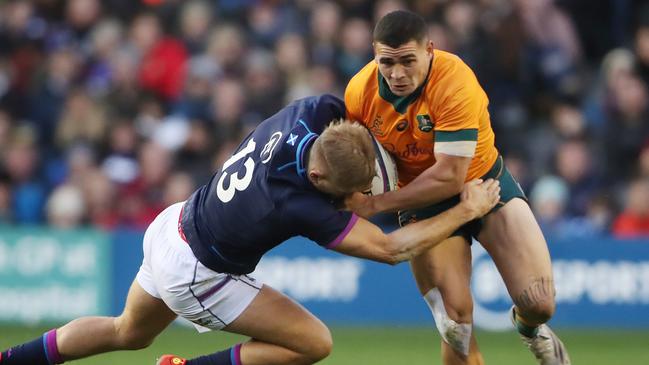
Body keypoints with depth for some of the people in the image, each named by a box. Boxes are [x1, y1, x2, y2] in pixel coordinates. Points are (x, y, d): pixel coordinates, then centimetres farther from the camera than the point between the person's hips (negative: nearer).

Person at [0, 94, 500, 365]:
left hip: (172, 227, 8)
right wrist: (466, 211, -24)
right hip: (193, 274, -8)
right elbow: (389, 249, -30)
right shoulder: (301, 207, -37)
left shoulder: (316, 112, -22)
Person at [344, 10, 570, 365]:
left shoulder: (455, 81, -31)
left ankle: (529, 327, 24)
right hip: (422, 200, 2)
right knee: (456, 325, -12)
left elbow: (449, 176, -32)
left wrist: (374, 204, -30)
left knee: (538, 303, -14)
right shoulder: (360, 92, -17)